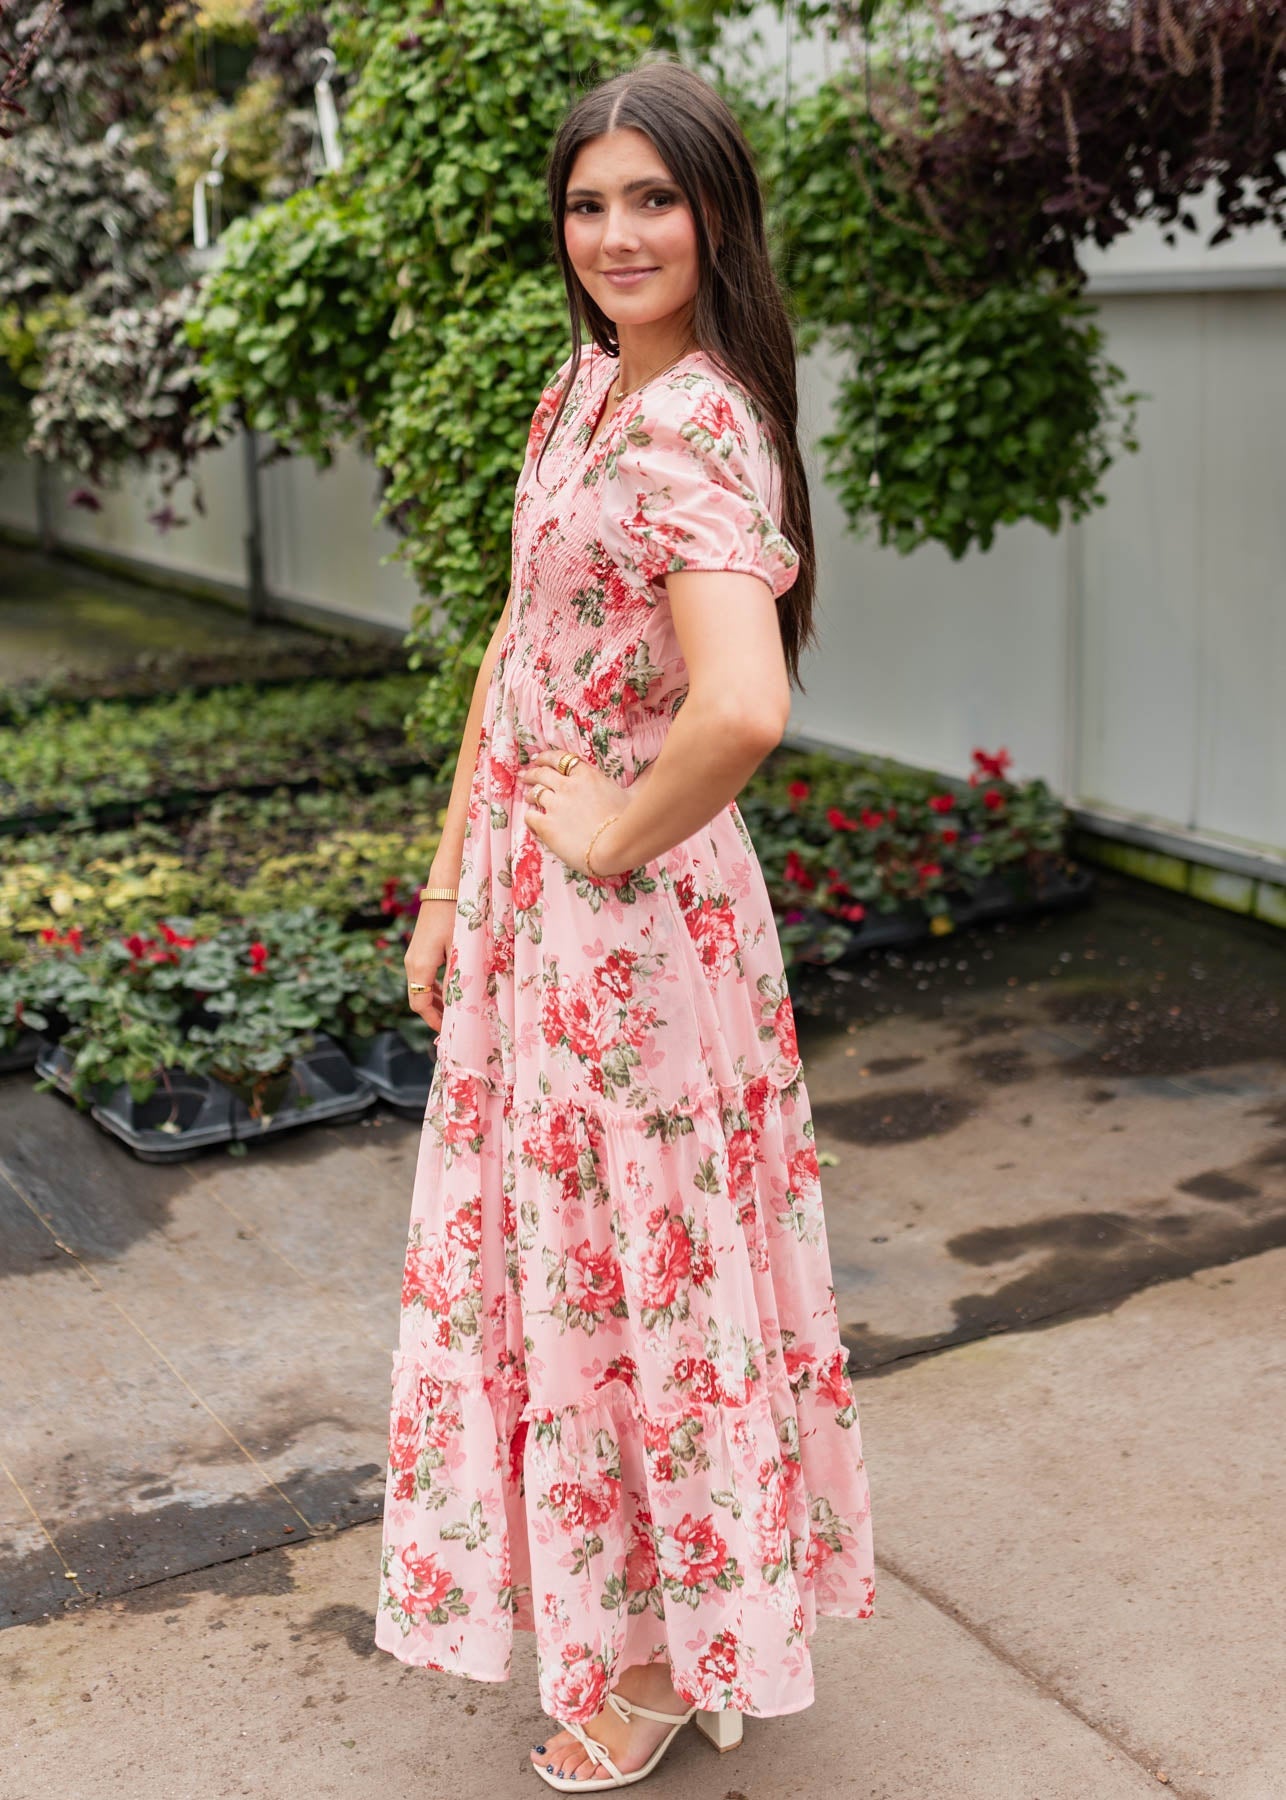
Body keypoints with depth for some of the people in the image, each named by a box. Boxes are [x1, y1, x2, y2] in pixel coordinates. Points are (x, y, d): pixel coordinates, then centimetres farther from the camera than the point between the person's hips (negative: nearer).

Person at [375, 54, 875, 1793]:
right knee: (543, 1245, 19)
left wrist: (615, 835, -20)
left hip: (628, 907, -9)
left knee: (632, 1259, 6)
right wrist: (449, 885, 11)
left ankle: (664, 1658, 29)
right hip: (522, 894, 9)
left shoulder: (695, 438, -21)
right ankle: (612, 1605, 41)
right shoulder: (584, 383, 7)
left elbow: (742, 707, -38)